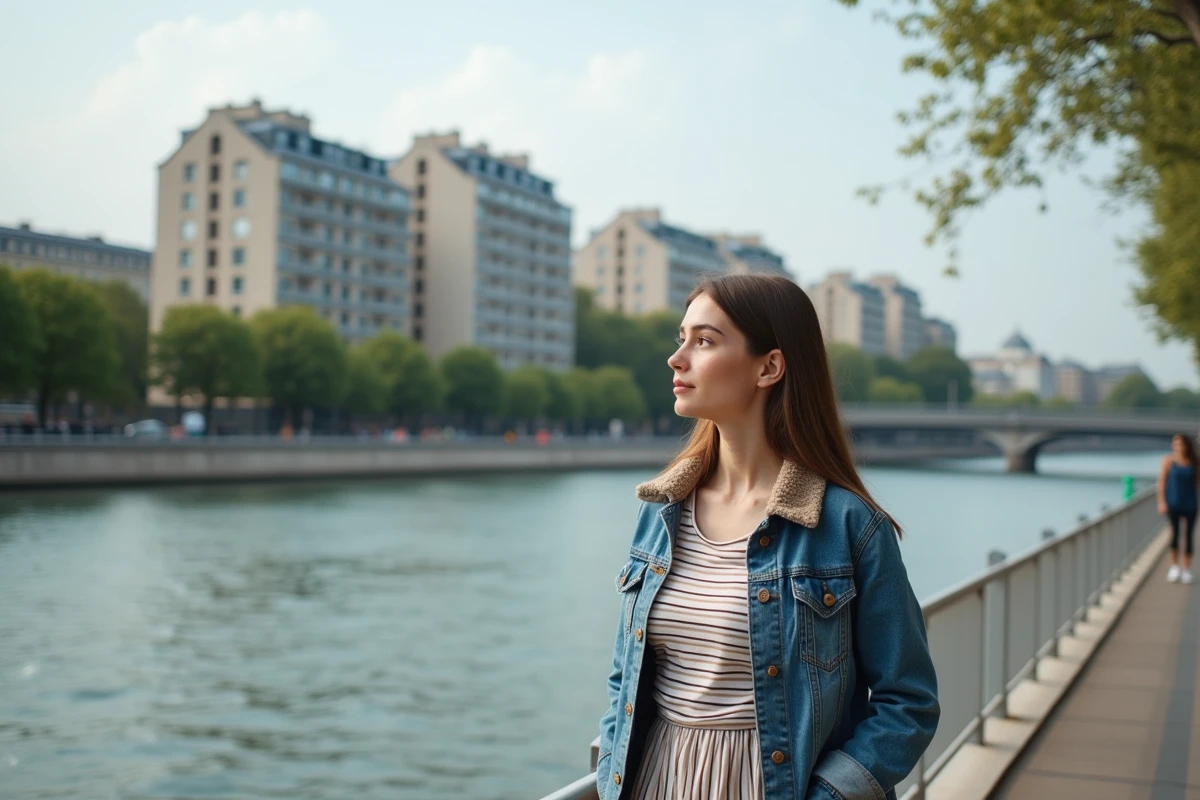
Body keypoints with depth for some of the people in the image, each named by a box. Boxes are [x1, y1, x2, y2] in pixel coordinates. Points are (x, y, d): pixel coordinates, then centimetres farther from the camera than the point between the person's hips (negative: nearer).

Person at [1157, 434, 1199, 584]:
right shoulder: (1168, 460, -3)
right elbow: (1162, 481, -4)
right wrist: (1161, 502, -8)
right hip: (1173, 503, -2)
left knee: (1188, 535, 4)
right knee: (1175, 532, -6)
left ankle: (1187, 570, 11)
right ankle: (1174, 566, 9)